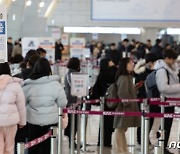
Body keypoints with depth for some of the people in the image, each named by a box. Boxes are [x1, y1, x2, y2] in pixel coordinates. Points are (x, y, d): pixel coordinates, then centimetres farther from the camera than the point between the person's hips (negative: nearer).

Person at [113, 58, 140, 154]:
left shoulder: (128, 77, 14)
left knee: (122, 129, 15)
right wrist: (128, 103, -18)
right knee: (120, 129, -4)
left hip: (128, 108, 10)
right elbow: (122, 93, -24)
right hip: (124, 108, -10)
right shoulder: (123, 78, -16)